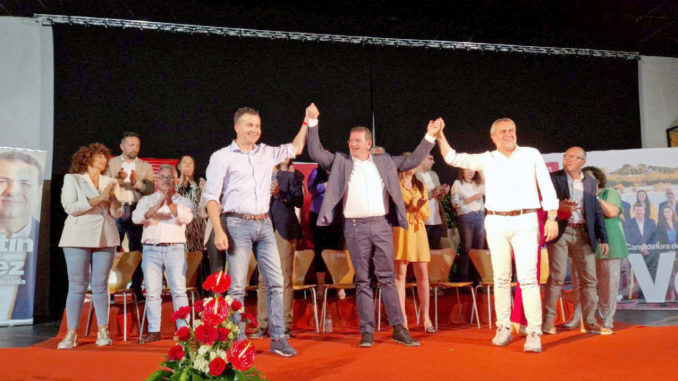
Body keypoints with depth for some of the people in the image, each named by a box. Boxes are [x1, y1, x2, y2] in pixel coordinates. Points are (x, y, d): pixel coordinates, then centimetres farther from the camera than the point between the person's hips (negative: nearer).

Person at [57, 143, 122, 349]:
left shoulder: (110, 182, 14)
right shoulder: (72, 179, 6)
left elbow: (117, 213, 11)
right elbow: (70, 207, -7)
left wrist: (113, 197, -7)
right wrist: (97, 199, -12)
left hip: (105, 237, 3)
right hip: (79, 237, -2)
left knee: (100, 285, 3)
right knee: (77, 286, -2)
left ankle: (103, 332, 8)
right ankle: (71, 334, 4)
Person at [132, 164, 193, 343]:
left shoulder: (183, 201, 12)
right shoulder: (147, 200, 16)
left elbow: (187, 217, -9)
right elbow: (136, 217, -3)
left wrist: (171, 204, -24)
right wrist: (157, 206, -18)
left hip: (175, 249, -1)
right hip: (151, 250, 2)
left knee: (179, 290, -7)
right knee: (152, 292, 0)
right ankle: (154, 331, 6)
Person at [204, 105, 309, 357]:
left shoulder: (267, 153, 14)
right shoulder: (222, 157, 1)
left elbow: (296, 148, 28)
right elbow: (211, 197, -3)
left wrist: (307, 122, 22)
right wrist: (219, 231, -12)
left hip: (264, 224, 5)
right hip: (237, 225, -4)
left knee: (275, 282, 1)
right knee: (237, 286, -3)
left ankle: (278, 339, 9)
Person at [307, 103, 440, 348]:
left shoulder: (385, 162, 15)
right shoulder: (340, 162, 10)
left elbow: (413, 161, 19)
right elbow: (315, 153, 3)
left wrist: (429, 137, 17)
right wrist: (313, 123, -2)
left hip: (382, 225, 1)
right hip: (355, 228, -1)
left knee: (387, 278, 4)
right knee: (362, 280, 3)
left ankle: (398, 329, 9)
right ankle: (367, 332, 9)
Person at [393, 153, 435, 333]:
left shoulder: (421, 187, 20)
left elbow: (427, 214, 17)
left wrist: (420, 207, -3)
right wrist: (409, 207, -13)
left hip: (418, 231, 4)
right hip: (400, 230, -4)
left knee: (423, 275, 1)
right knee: (400, 274, -4)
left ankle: (426, 317, 7)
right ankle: (402, 318, 1)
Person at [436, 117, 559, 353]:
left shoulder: (531, 155, 8)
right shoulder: (486, 159, 10)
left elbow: (547, 187, 7)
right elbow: (453, 159, 3)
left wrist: (552, 218, 0)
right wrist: (440, 136, -9)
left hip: (525, 221, -2)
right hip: (496, 223, 2)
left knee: (528, 278, -7)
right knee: (501, 278, 6)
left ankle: (534, 333, -4)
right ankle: (503, 329, 15)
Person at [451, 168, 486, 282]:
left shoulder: (479, 184, 21)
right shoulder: (457, 184, 7)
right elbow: (455, 203, -3)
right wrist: (471, 199, -11)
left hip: (480, 216, 5)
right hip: (465, 217, -4)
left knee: (479, 248, 1)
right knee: (466, 248, -6)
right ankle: (463, 278, -2)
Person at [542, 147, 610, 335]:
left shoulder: (591, 183, 15)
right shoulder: (553, 178, 5)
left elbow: (597, 211, 14)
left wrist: (603, 238, 8)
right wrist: (559, 206, -24)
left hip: (583, 234, 4)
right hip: (560, 231, -4)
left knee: (589, 279, 4)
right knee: (556, 277, -5)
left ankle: (590, 322, 13)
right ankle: (548, 320, 1)